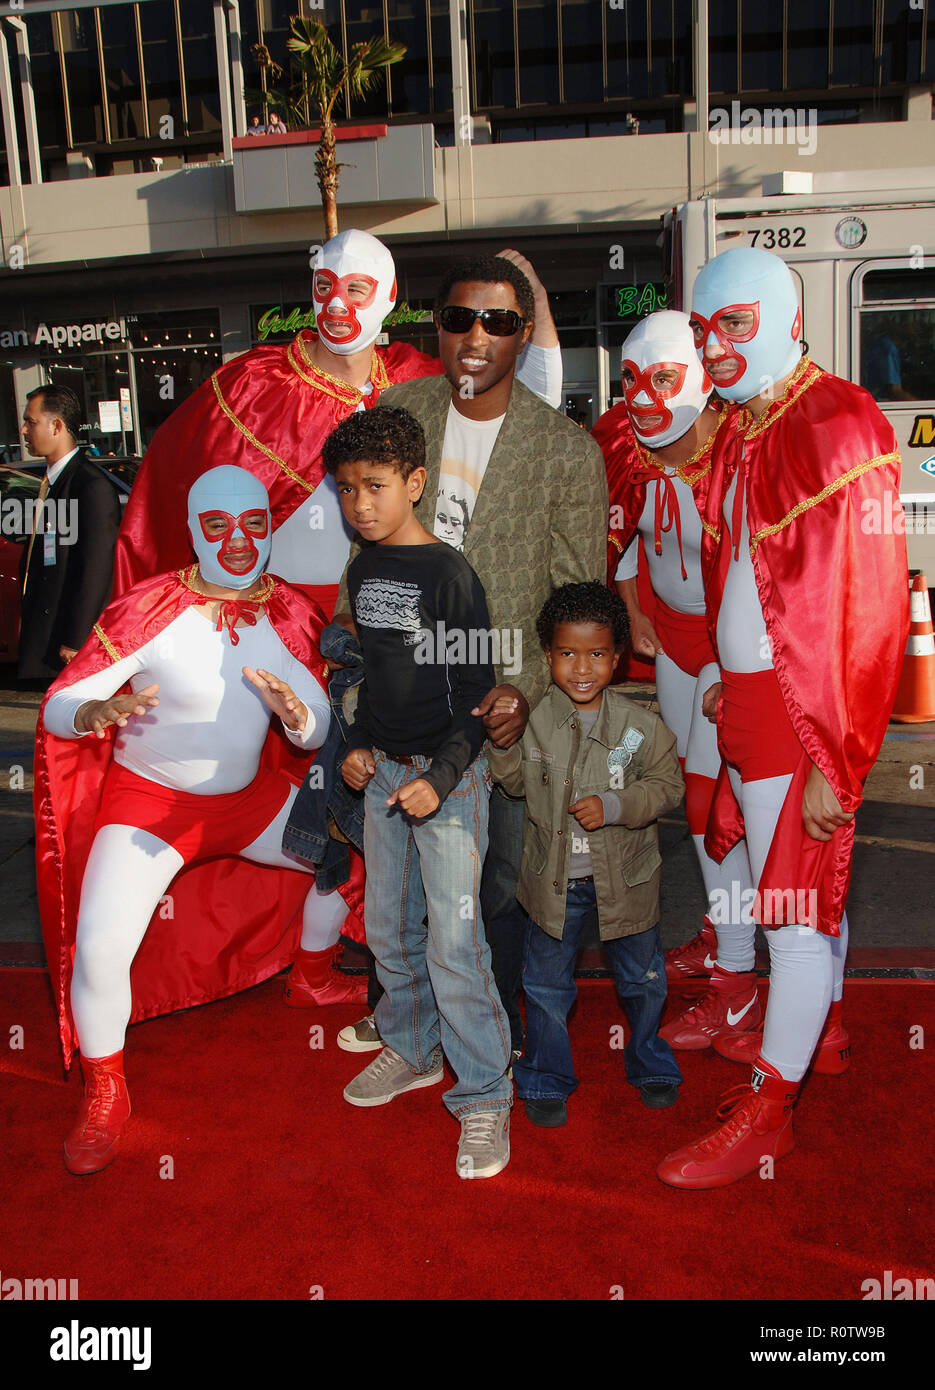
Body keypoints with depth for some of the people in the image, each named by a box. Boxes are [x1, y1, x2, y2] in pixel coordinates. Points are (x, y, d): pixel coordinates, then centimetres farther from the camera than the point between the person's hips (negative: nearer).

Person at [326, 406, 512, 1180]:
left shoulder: (448, 573, -14)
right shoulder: (362, 572, 8)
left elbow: (476, 691, -13)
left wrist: (441, 777, -20)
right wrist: (359, 744, 9)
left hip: (447, 774, -7)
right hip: (383, 768, 7)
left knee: (453, 941, -6)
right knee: (388, 926, 16)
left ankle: (485, 1096, 8)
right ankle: (413, 1049, 37)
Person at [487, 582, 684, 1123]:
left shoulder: (640, 725, -12)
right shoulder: (533, 719, -9)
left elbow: (668, 785, -6)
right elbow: (515, 783, 3)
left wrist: (613, 806, -21)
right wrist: (503, 743, -16)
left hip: (625, 876, 0)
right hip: (554, 877, 0)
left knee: (642, 976, 19)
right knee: (546, 984, 13)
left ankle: (650, 1063, 45)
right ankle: (547, 1079, 34)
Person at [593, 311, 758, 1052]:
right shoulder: (622, 443, -7)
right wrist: (634, 614, 8)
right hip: (670, 628, 7)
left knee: (711, 796, -7)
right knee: (692, 784, 16)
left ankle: (737, 984, 7)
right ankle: (721, 927, 36)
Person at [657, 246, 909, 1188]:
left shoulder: (838, 430, -16)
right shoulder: (742, 431, 11)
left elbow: (864, 611, -19)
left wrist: (831, 762, -19)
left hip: (806, 710, -8)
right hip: (750, 698, 8)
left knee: (795, 907, 2)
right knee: (808, 886, 22)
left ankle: (767, 1108, 15)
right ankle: (819, 1029, 41)